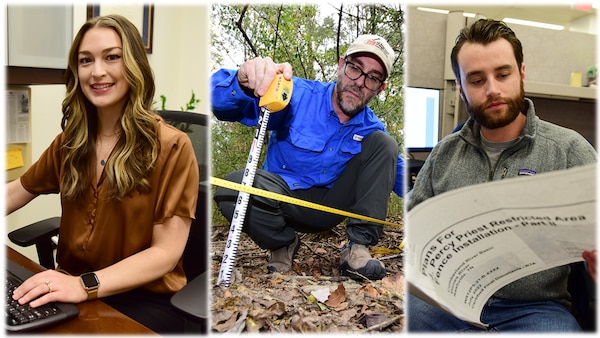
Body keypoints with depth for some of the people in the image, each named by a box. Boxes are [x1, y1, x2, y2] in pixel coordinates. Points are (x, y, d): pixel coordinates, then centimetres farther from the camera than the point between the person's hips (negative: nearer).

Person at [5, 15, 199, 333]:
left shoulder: (171, 147, -11)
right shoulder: (69, 142, 7)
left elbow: (166, 252, -14)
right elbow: (17, 191, 19)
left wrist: (87, 285, -26)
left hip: (144, 298, -5)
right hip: (73, 286, 5)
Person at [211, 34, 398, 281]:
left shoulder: (370, 128, -3)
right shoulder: (297, 95, -16)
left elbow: (399, 174, 10)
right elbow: (220, 103, -25)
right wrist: (244, 82, -47)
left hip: (329, 207, 3)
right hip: (282, 194, -2)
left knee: (383, 143, -13)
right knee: (232, 189, -36)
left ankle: (358, 247, -15)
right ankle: (283, 243, -3)